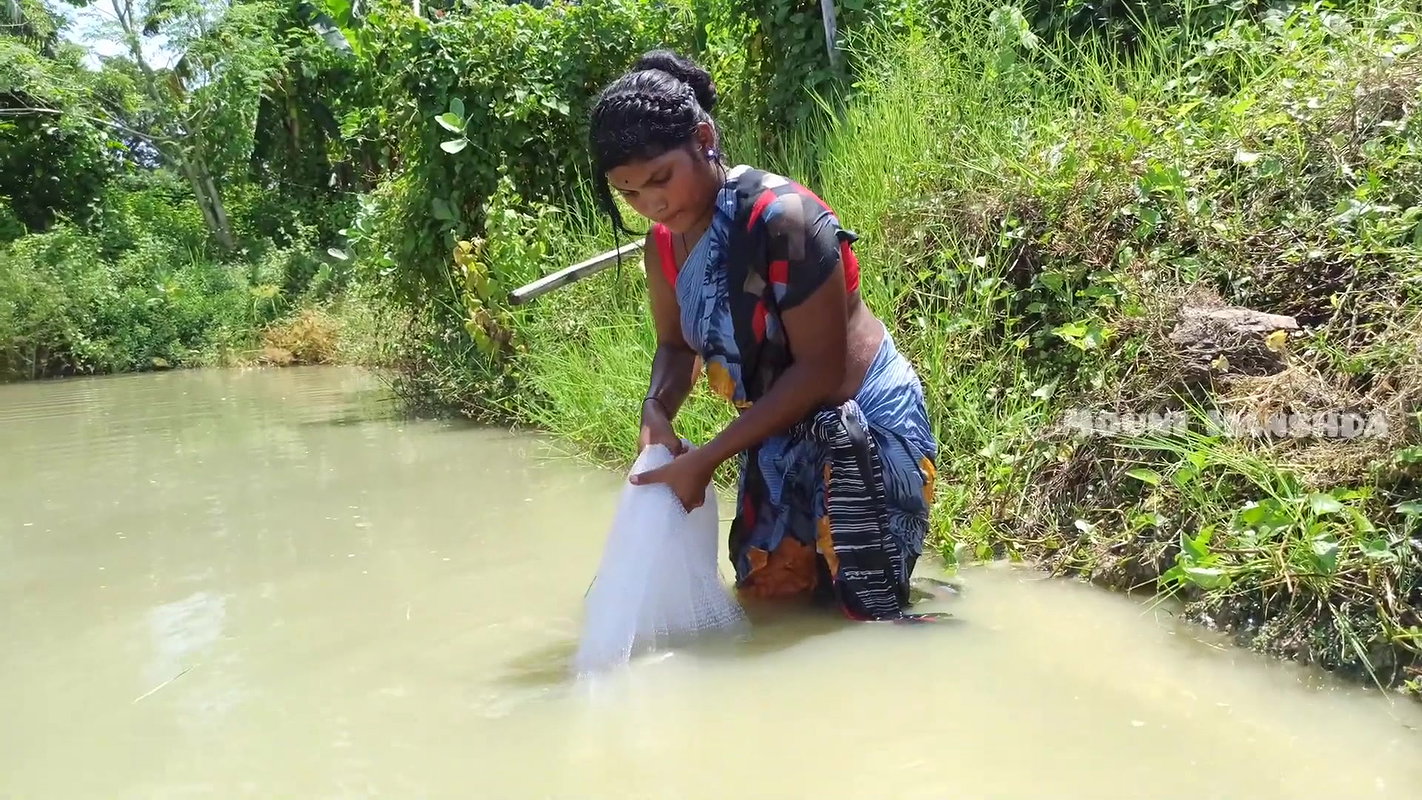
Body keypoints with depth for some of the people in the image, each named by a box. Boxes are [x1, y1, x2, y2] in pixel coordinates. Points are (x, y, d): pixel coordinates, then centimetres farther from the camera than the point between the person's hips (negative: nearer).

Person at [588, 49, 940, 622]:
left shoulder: (782, 219, -29)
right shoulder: (665, 242, -4)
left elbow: (820, 369, -28)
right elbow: (678, 344, 11)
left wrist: (705, 460, -26)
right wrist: (657, 410, -13)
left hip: (863, 428, -8)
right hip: (778, 435, 8)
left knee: (862, 612, -14)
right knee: (766, 596, 15)